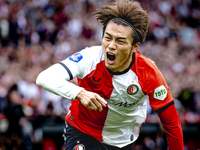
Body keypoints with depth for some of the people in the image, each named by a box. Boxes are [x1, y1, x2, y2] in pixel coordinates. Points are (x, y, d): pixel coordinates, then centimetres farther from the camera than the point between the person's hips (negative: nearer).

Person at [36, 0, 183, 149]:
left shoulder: (148, 73, -22)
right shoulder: (89, 58, -24)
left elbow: (171, 120, -13)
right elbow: (45, 78, -35)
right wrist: (80, 93, -49)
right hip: (81, 133, -2)